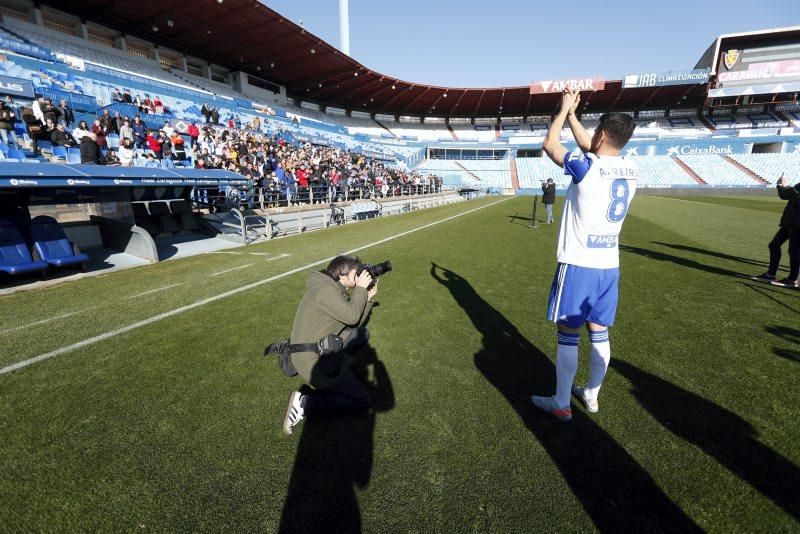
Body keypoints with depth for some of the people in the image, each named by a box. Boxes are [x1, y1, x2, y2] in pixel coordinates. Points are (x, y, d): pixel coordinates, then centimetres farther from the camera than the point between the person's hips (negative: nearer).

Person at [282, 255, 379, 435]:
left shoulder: (336, 289, 9)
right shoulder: (325, 289, -21)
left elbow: (355, 323, 11)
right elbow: (351, 317, -26)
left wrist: (368, 297, 4)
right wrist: (360, 289, -14)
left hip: (319, 347, 10)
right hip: (313, 361, -10)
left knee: (362, 334, 16)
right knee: (362, 401, -4)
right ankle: (305, 403, -8)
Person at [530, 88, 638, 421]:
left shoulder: (586, 167, -14)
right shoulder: (631, 171, 6)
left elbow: (549, 144, 2)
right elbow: (588, 147, 22)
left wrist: (564, 109, 16)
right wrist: (572, 114, 29)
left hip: (578, 265, -6)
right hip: (609, 266, 7)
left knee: (568, 335, 4)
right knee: (599, 334, 15)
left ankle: (561, 404, 17)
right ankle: (591, 396, 32)